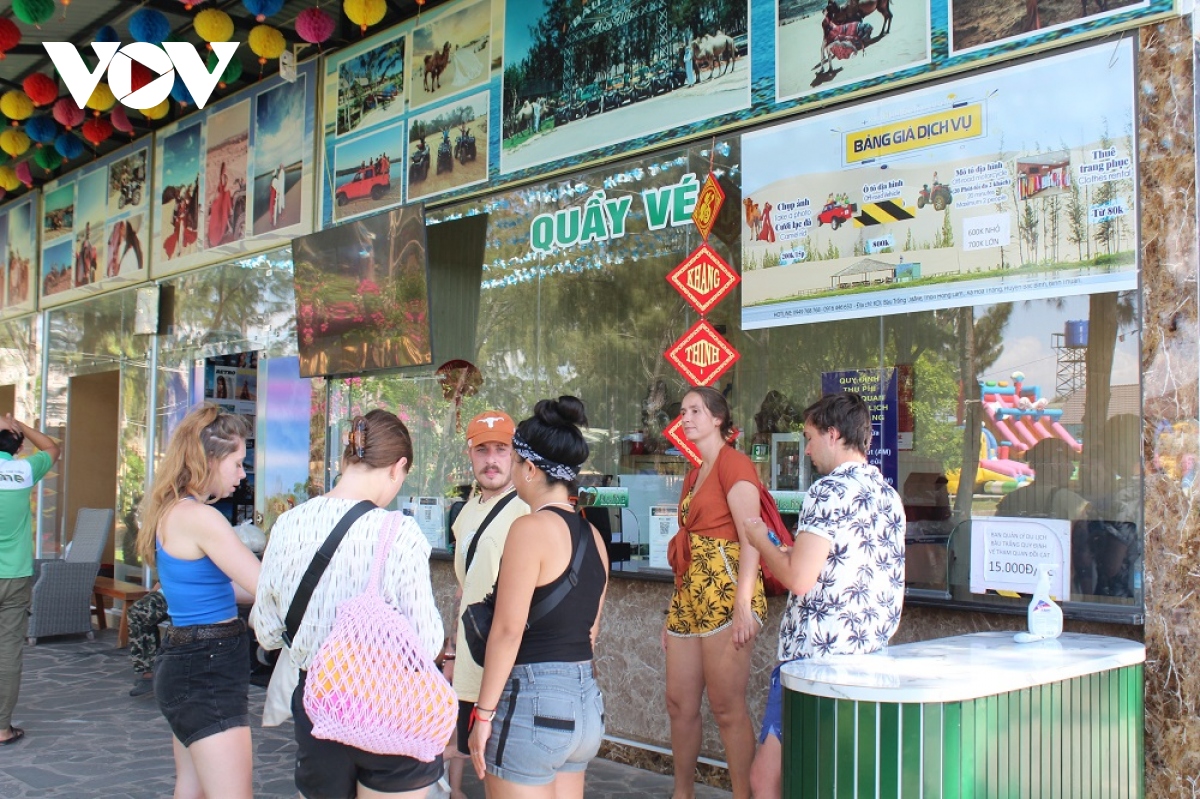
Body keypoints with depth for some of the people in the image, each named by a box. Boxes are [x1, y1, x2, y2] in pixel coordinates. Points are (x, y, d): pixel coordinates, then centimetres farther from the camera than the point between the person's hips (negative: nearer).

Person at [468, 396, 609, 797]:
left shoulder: (531, 528, -13)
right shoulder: (592, 535, 9)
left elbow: (508, 630, -15)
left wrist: (483, 714, -11)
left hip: (533, 702, -8)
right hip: (585, 700, 8)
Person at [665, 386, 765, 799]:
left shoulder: (733, 463, -7)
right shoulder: (694, 474, 19)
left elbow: (751, 539, -15)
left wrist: (743, 606, -22)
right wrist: (675, 610, 18)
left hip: (724, 593, -9)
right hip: (689, 595, 9)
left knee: (727, 707, -5)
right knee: (680, 703, 12)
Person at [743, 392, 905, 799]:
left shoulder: (830, 491, -14)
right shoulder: (888, 494, 13)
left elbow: (799, 579, -20)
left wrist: (762, 541, -2)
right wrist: (795, 553, 25)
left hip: (815, 656, -9)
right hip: (871, 654, 9)